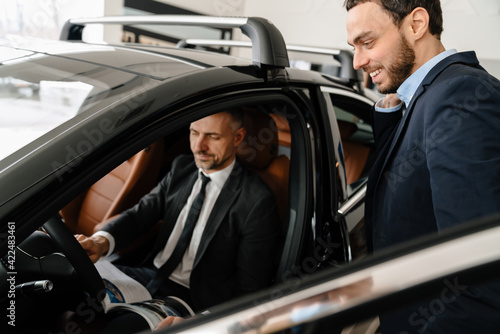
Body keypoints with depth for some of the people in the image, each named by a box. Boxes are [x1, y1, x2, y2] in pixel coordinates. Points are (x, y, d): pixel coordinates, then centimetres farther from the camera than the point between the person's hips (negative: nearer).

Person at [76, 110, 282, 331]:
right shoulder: (182, 168, 5)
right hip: (150, 274, 6)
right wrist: (101, 241, -19)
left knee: (117, 327, -30)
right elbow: (139, 214, 3)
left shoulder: (257, 201, -15)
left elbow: (249, 290, -14)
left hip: (192, 298, -6)